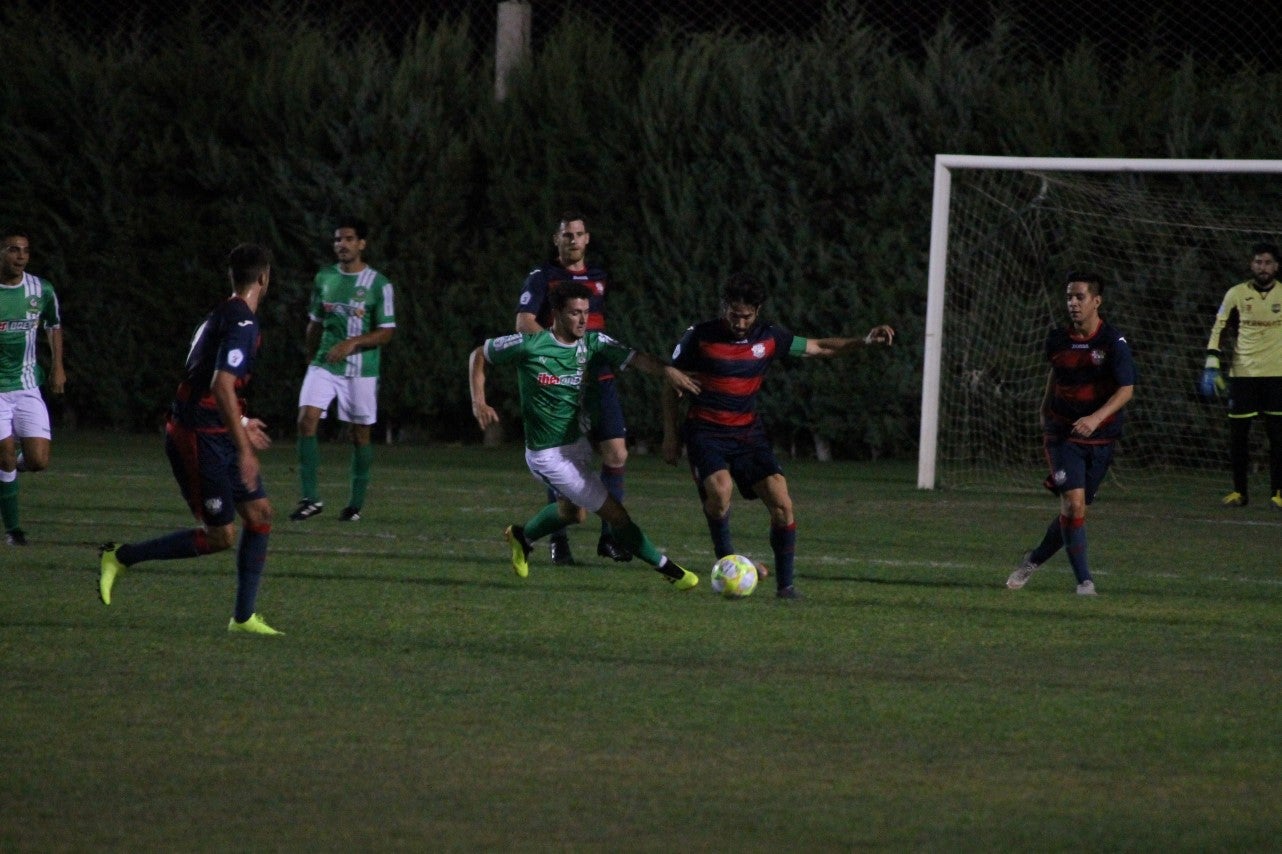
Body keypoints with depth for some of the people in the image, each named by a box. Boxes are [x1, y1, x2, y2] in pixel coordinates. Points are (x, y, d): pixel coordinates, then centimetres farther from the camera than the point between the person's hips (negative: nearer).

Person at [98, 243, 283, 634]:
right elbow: (221, 386, -28)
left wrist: (239, 423, 37)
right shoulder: (242, 323, -17)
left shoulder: (222, 316, 14)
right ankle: (120, 557, 4)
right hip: (199, 439, -10)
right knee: (220, 536, -6)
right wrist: (244, 449, -28)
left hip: (216, 436, 10)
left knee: (260, 513, 7)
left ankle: (244, 617, 10)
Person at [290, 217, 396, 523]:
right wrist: (311, 358, 20)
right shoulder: (324, 278, 8)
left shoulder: (379, 285, -5)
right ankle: (310, 497, -13)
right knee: (307, 418, -15)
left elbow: (386, 333, -7)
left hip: (361, 370, -3)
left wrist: (353, 343, -20)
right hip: (324, 365, 3)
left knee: (360, 434, 4)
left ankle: (356, 503, 16)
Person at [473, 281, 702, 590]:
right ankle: (667, 569, 4)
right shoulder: (530, 345, -16)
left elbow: (633, 357, -16)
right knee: (614, 513, -6)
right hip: (548, 454, -7)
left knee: (573, 512, 29)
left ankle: (522, 536, 53)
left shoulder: (592, 343, -3)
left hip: (577, 443, 7)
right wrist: (479, 402, -14)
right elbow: (478, 356, -3)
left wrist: (666, 370, -35)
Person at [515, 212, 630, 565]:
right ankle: (558, 542, 7)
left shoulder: (599, 278, 16)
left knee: (616, 454, -3)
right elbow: (524, 323, -14)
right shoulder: (542, 277, -1)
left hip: (598, 378, 5)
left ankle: (610, 536, 6)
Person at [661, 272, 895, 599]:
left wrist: (863, 342, -2)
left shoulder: (769, 337, 0)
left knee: (781, 504, -10)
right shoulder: (700, 337, -8)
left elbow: (819, 347, 11)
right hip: (706, 431, -3)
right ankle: (725, 561, -7)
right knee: (720, 491, -31)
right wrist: (670, 435, 0)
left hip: (748, 431, 3)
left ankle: (785, 583, 1)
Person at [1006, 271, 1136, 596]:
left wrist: (1097, 417, -29)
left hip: (1100, 437, 0)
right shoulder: (1058, 339, 0)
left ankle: (1035, 559, 32)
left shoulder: (1113, 343, -10)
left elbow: (1126, 389, -15)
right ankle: (1084, 580, -11)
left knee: (1075, 509, 8)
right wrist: (1045, 411, 26)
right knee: (1073, 503, -17)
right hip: (1063, 433, 0)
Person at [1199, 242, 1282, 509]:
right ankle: (1239, 491, 12)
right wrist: (1211, 366, 0)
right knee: (1237, 435, 0)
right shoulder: (1237, 294, 2)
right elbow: (1219, 329, 7)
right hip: (1242, 374, 0)